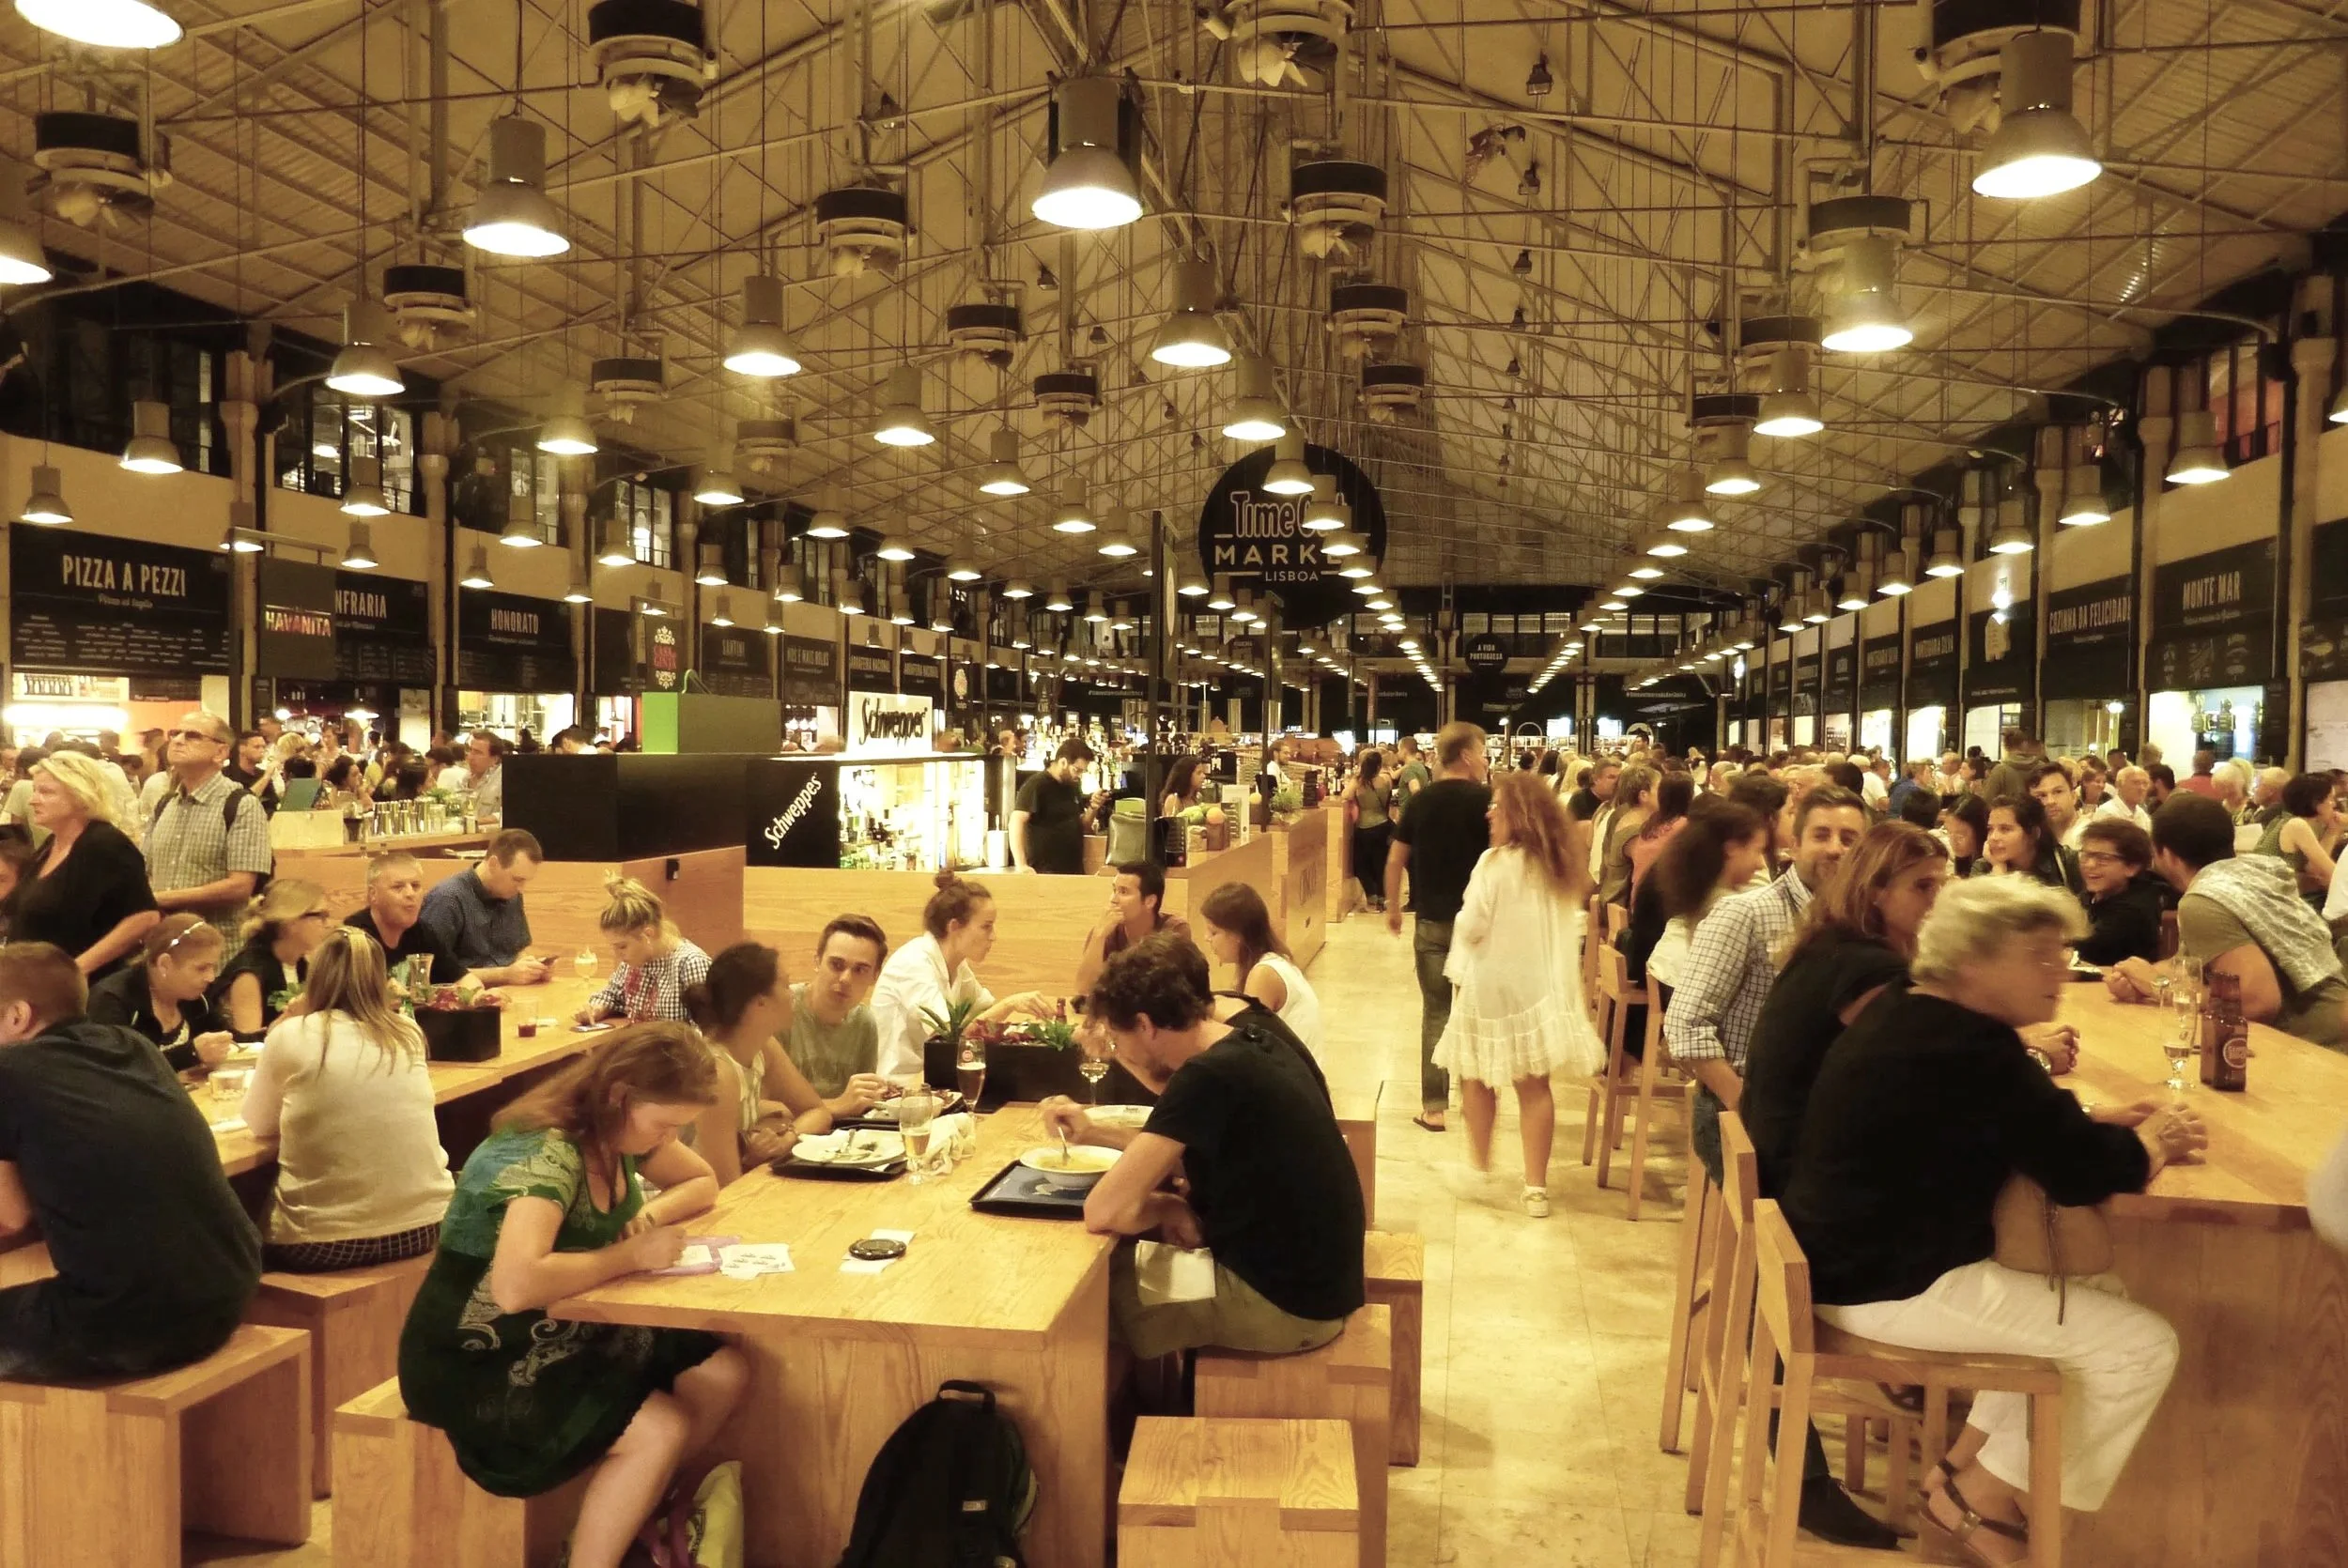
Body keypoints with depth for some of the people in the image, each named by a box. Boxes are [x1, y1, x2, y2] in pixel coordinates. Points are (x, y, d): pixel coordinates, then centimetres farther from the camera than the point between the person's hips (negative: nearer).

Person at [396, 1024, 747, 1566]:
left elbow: (703, 1183, 12)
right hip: (481, 1363, -9)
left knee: (723, 1374, -4)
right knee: (661, 1430, -24)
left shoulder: (617, 1131, -4)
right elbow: (515, 1286, -44)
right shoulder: (544, 1156, -29)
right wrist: (630, 1255, -30)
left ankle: (639, 1520, 13)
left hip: (567, 1333, 9)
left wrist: (652, 1214, -10)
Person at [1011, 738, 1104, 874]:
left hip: (1075, 872, 8)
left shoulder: (1073, 786, 12)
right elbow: (1017, 822, -23)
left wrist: (1092, 809, -3)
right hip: (1046, 873, -8)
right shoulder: (1036, 786, -11)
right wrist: (1021, 865, -33)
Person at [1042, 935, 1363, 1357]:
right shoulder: (1252, 1034, 1)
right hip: (1316, 1275, 8)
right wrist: (1095, 1133, 10)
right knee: (1132, 1258, 20)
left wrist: (1167, 1206, -7)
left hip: (1287, 1303, -8)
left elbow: (1103, 1212, -26)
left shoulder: (1210, 1075, -25)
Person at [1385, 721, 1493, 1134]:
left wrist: (1392, 908, 14)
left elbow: (1395, 860, 4)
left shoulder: (1420, 801, 1)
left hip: (1431, 921, 2)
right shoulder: (1485, 800, -8)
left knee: (1436, 1011, 6)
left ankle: (1434, 1107, 5)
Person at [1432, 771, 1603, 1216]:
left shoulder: (1495, 863, -16)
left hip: (1492, 985, -5)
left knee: (1477, 1076, 14)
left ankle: (1479, 1160, 29)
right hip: (1543, 985, 5)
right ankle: (1536, 1187, 6)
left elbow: (1471, 927, -14)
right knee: (1534, 1084, 6)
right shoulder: (1561, 863, 4)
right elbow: (1568, 926, 12)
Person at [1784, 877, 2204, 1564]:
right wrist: (2149, 1143, 1)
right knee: (2143, 1344, -3)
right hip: (1893, 1285, -10)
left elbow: (2028, 1130, 23)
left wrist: (2099, 1125, 7)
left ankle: (1966, 1468, 24)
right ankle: (1980, 1497, 11)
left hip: (1857, 1258, 10)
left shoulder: (1906, 1018, 10)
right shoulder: (1970, 1048, -22)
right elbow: (2080, 1173, -21)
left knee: (2077, 1304, 24)